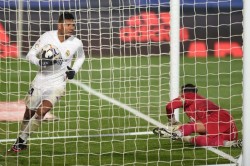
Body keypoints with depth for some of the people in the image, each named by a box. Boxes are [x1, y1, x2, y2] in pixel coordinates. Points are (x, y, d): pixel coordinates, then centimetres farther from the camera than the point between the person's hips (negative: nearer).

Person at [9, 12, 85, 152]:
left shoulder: (76, 43, -10)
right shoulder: (47, 37, -12)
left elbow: (81, 57, 13)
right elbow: (30, 55, -6)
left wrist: (74, 70, -4)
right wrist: (40, 62, -26)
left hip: (57, 84, -2)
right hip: (40, 81, 2)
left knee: (41, 112, -19)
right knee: (29, 113, 12)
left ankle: (21, 141, -6)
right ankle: (21, 142, 32)